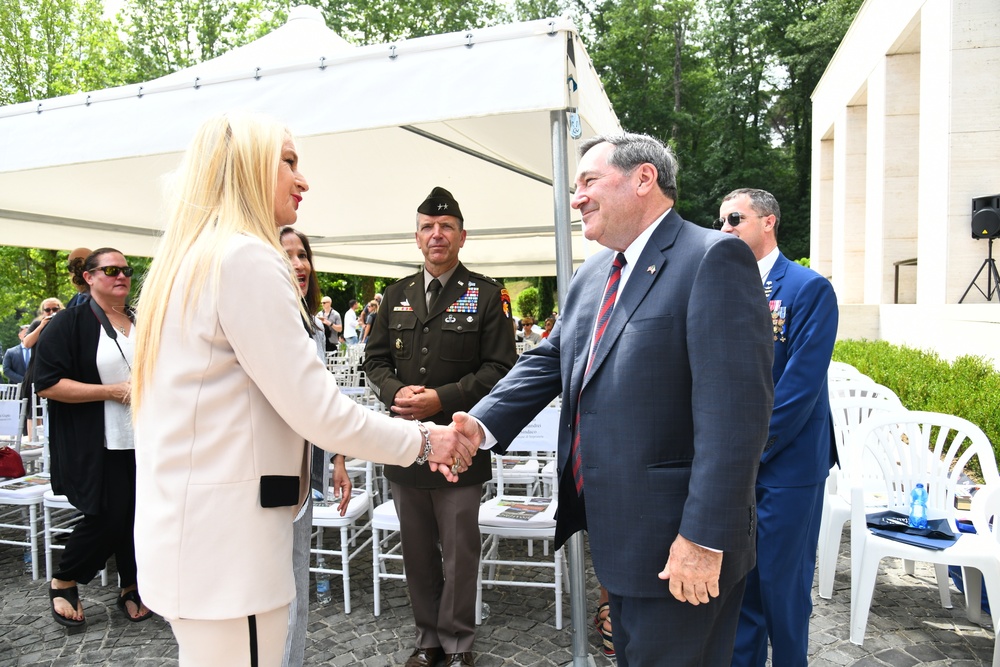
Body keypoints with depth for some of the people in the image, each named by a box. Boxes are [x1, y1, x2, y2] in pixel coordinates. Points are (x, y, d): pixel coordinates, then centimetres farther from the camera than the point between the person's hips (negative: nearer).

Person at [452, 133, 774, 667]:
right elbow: (547, 361, 10)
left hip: (677, 545, -8)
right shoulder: (591, 275, 11)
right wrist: (483, 425, -6)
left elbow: (735, 410, -22)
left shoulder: (713, 258, -16)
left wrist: (705, 538, -23)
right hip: (613, 534, 8)